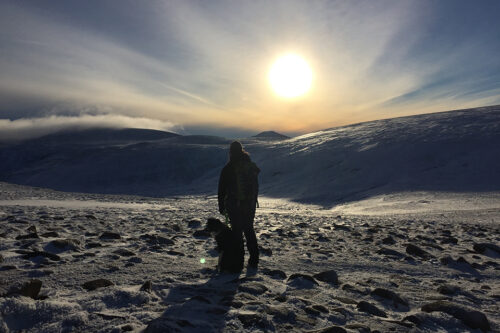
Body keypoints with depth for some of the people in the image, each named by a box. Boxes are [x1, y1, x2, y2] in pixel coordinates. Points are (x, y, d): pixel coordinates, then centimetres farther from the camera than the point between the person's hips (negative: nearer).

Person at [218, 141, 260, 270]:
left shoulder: (227, 169, -9)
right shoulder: (251, 166, 4)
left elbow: (222, 189, -5)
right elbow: (256, 187, 10)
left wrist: (221, 207, 4)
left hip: (234, 206, -4)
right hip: (250, 205, 4)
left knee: (237, 232, 5)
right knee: (249, 230, 15)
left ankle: (239, 262, 9)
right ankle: (253, 260, 18)